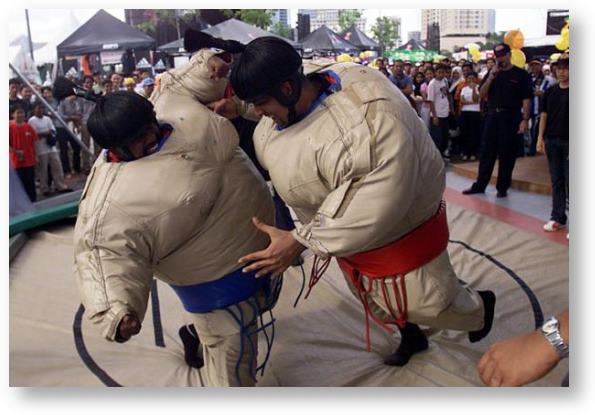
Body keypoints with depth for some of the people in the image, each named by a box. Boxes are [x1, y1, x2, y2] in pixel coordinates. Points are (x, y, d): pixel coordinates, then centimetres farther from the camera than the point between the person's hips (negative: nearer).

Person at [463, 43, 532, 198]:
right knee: (487, 153, 7)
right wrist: (491, 77, -10)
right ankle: (480, 185, 13)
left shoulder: (521, 74, -1)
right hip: (492, 116, 4)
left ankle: (502, 187, 11)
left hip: (510, 118, -4)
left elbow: (526, 99, -5)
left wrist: (525, 120, -14)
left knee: (507, 155, 2)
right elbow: (482, 94, 3)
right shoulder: (493, 73, 11)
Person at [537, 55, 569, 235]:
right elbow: (544, 115, 11)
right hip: (552, 140, 4)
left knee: (569, 182, -2)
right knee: (556, 181, 10)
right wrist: (540, 137, 6)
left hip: (569, 141, -4)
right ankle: (558, 217, 18)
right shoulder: (550, 92, 9)